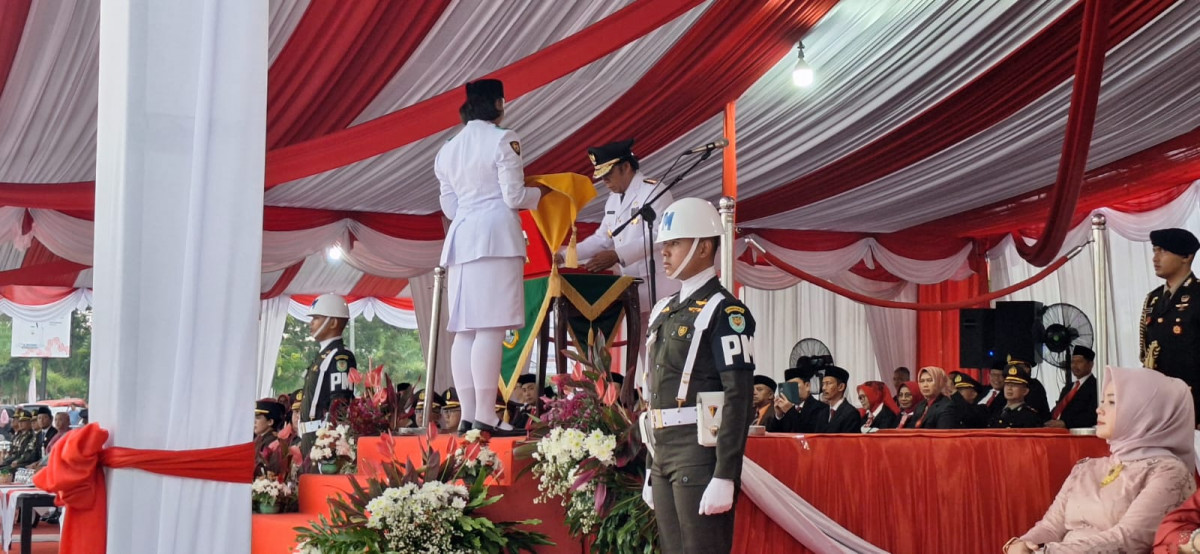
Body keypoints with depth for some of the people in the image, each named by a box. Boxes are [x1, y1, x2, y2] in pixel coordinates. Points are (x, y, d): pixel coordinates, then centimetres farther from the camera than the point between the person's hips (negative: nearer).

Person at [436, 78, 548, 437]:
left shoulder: (449, 149, 16)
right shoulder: (503, 140, -4)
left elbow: (448, 204, 17)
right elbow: (514, 196, -7)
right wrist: (539, 193, 12)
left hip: (461, 239, 7)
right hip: (496, 236, -7)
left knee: (465, 330, 4)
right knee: (491, 328, -11)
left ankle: (467, 415, 1)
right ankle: (485, 416, -16)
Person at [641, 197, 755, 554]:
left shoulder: (725, 311, -9)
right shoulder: (663, 311, 16)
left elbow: (739, 398, -16)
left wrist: (725, 477, -22)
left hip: (700, 454, -8)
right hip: (664, 455, 8)